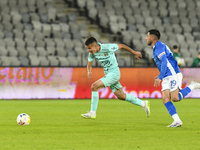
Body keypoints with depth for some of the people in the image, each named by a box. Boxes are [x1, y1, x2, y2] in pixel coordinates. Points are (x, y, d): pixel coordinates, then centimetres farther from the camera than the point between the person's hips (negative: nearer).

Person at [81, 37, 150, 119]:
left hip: (114, 73, -8)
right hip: (108, 74, 8)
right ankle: (143, 104, 26)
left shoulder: (107, 48, -22)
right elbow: (89, 64, 11)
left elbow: (121, 46, -8)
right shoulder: (92, 53, -2)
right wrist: (89, 71, -14)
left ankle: (92, 113, -15)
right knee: (121, 96, 12)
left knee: (94, 86, -20)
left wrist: (134, 53, 4)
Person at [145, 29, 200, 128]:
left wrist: (160, 78, -22)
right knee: (165, 99, -5)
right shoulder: (156, 48, 20)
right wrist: (160, 76, 23)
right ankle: (177, 121, -11)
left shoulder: (159, 47, -11)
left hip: (173, 75, -10)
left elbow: (165, 62, -21)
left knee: (175, 98, -15)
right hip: (167, 78, 10)